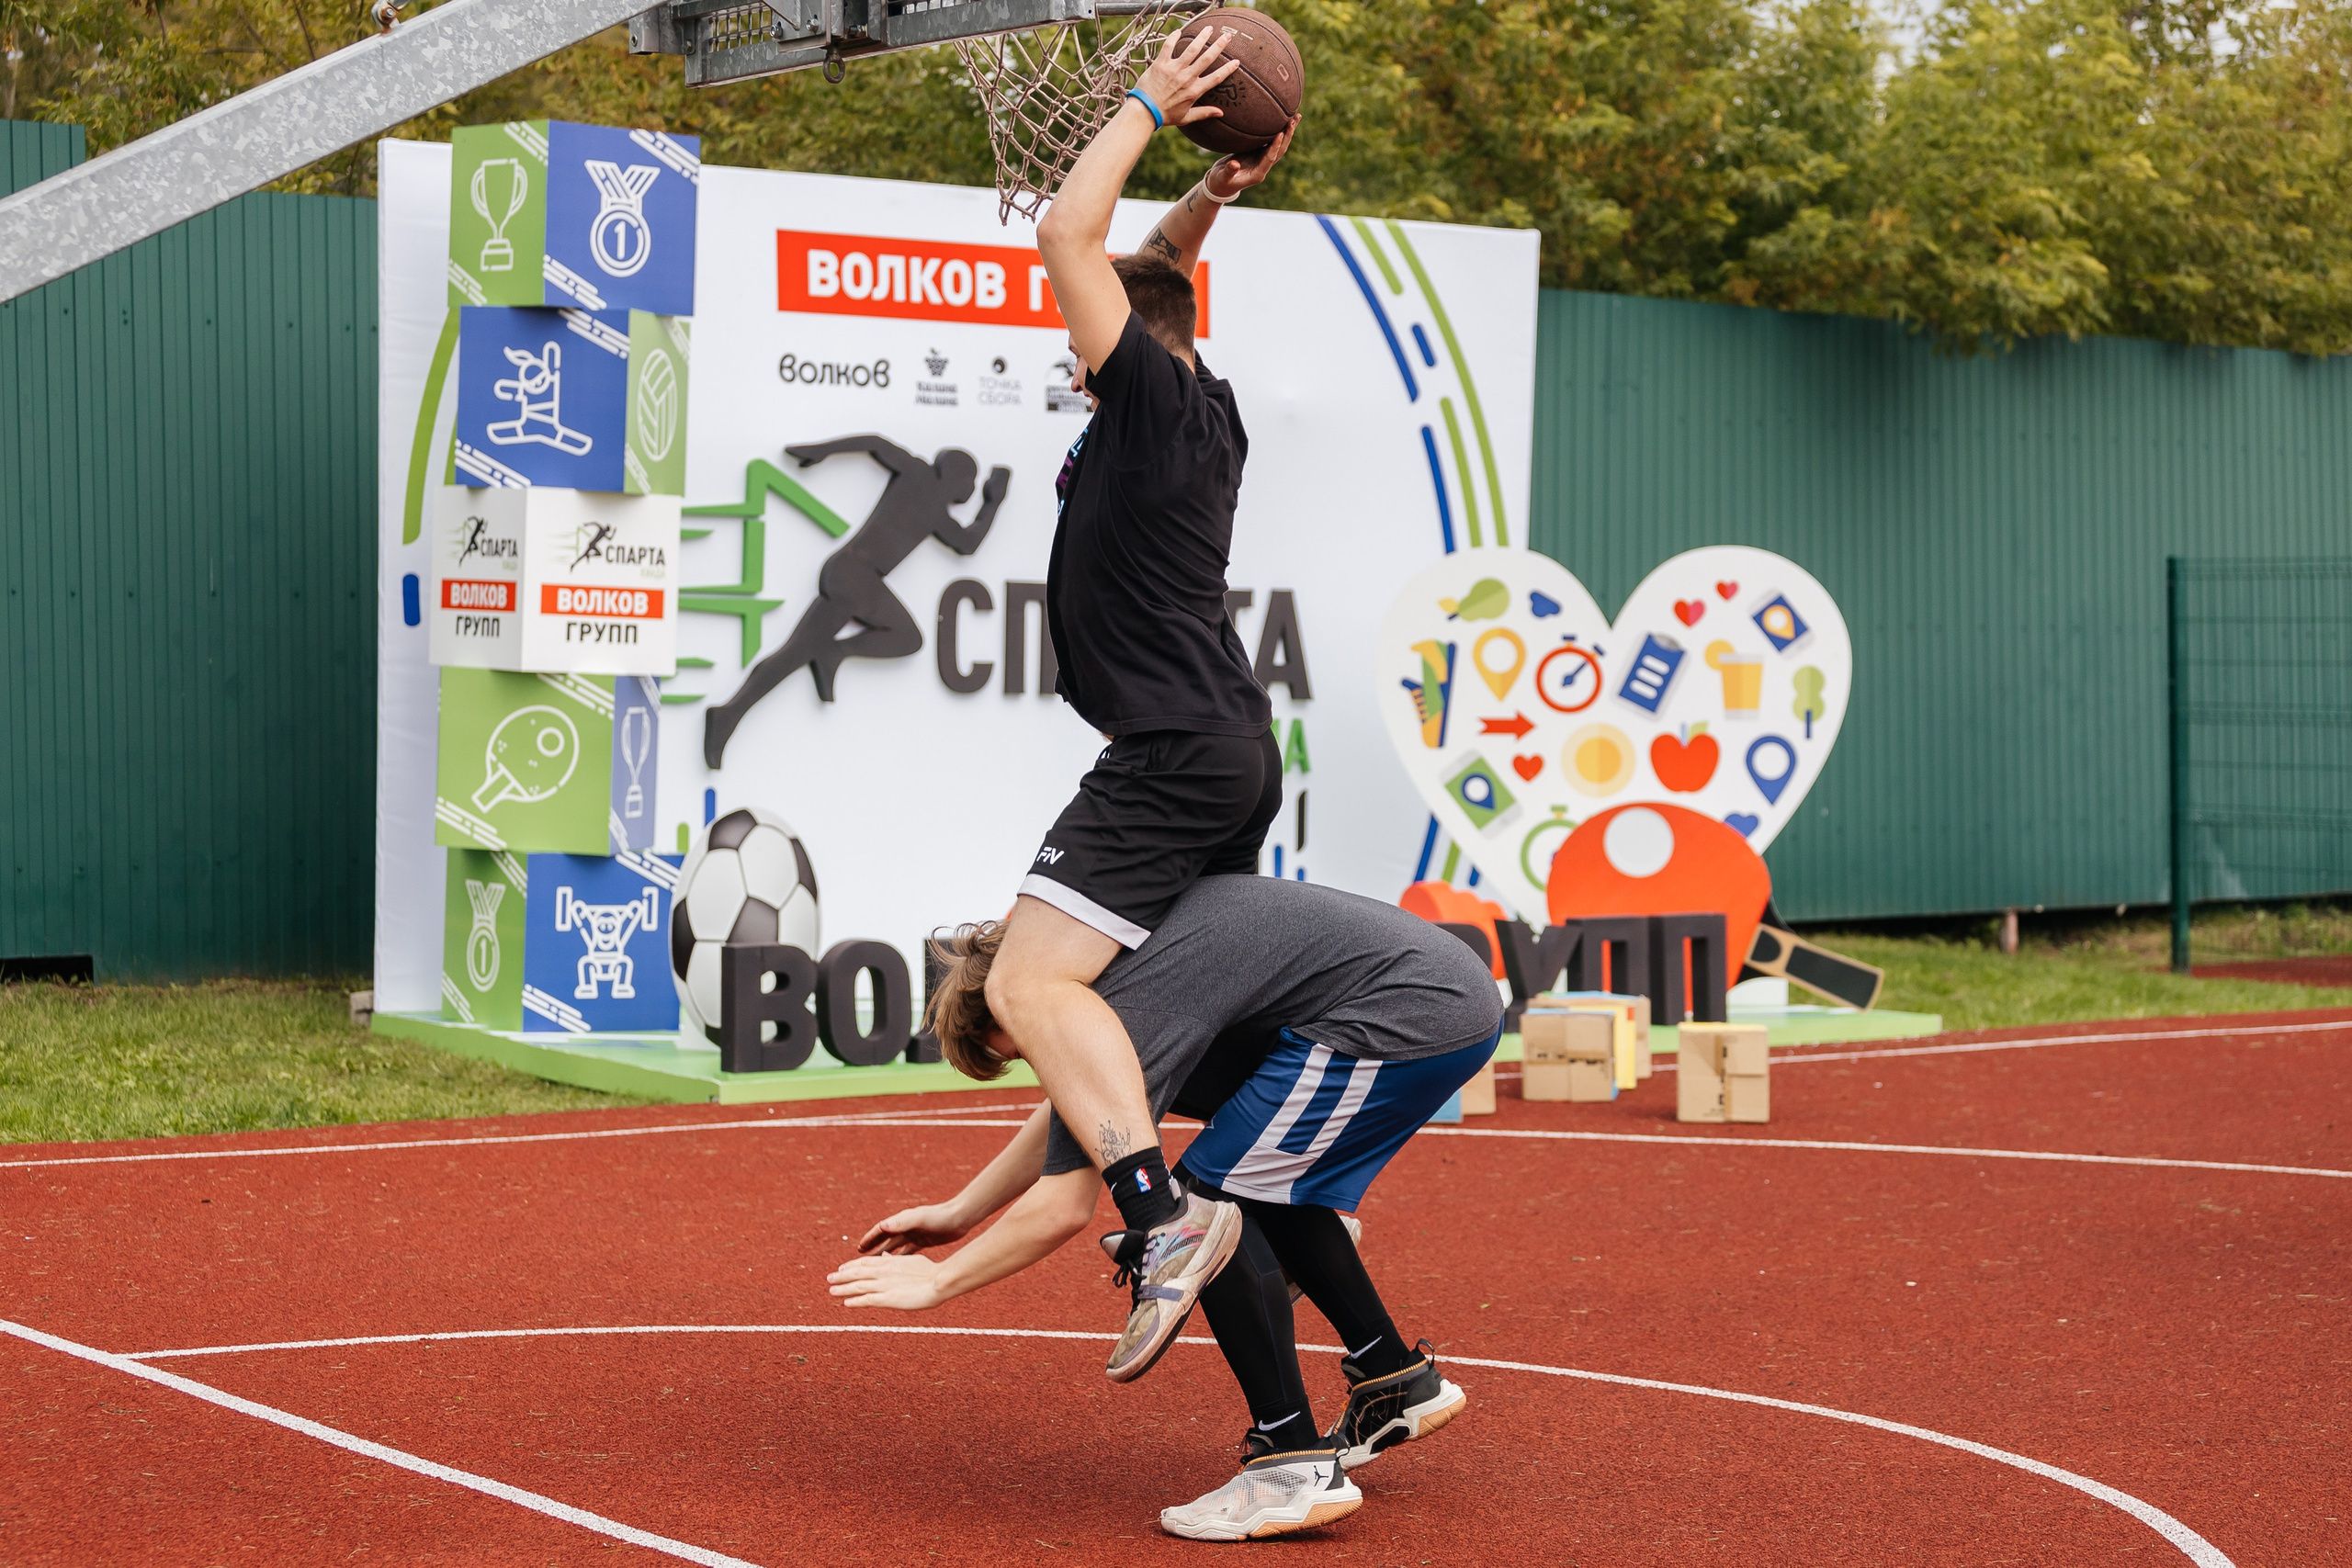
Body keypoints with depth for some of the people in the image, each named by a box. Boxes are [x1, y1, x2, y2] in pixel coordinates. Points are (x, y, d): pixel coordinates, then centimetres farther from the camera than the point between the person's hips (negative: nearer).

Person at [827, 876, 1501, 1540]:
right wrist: (957, 1213, 35)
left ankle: (1297, 1467, -6)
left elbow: (1062, 1210, -13)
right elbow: (1067, 1122, 32)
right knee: (1264, 1187, 25)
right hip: (1458, 999, 11)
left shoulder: (1119, 1016, -13)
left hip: (1413, 1019, -11)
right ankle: (1399, 1384, 32)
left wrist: (937, 1282, -1)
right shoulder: (1113, 961, 17)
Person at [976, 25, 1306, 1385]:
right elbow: (1149, 277, 33)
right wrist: (1214, 192, 21)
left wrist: (1150, 111, -2)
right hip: (1235, 749, 10)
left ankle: (1161, 1214, -32)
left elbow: (1069, 235, -12)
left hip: (1174, 752, -10)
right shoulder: (1206, 413, 16)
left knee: (1034, 981, -20)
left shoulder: (1152, 394, -8)